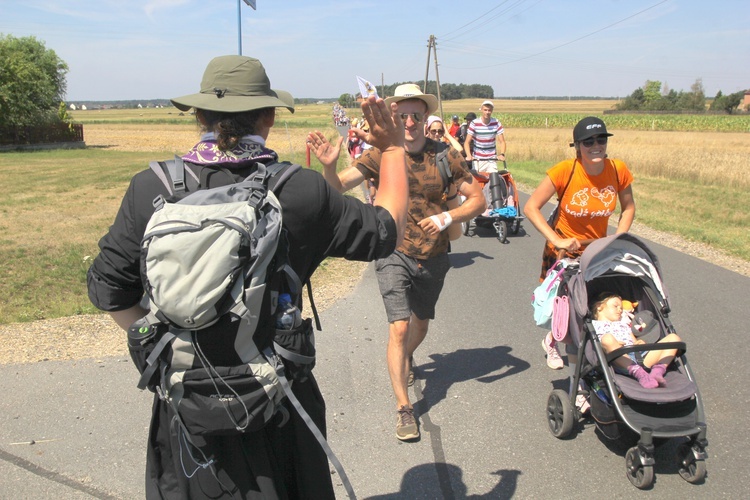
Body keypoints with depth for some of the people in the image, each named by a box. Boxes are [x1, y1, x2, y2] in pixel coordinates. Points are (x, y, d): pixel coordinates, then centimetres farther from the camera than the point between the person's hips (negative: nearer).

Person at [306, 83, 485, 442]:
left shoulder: (444, 155, -5)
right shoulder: (380, 155, -9)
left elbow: (477, 200, -2)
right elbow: (338, 186, -17)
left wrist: (448, 217, -20)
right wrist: (329, 166, -38)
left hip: (434, 257, 3)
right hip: (394, 254, -3)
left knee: (421, 323, 22)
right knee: (399, 327, -14)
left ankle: (406, 358, 56)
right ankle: (404, 408, -3)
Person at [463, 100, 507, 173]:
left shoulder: (496, 123, -2)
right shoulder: (474, 123, -8)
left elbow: (502, 142, -2)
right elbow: (467, 142, -9)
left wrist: (502, 154, -21)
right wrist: (469, 155, -27)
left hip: (491, 160, 1)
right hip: (477, 160, -1)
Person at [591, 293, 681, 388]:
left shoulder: (624, 323, 43)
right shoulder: (595, 324, 25)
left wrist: (639, 343, 7)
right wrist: (613, 345, -10)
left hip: (639, 354, 6)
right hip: (620, 360, -6)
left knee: (674, 337, -4)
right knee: (608, 338, -38)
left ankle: (658, 371, -29)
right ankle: (639, 373, -47)